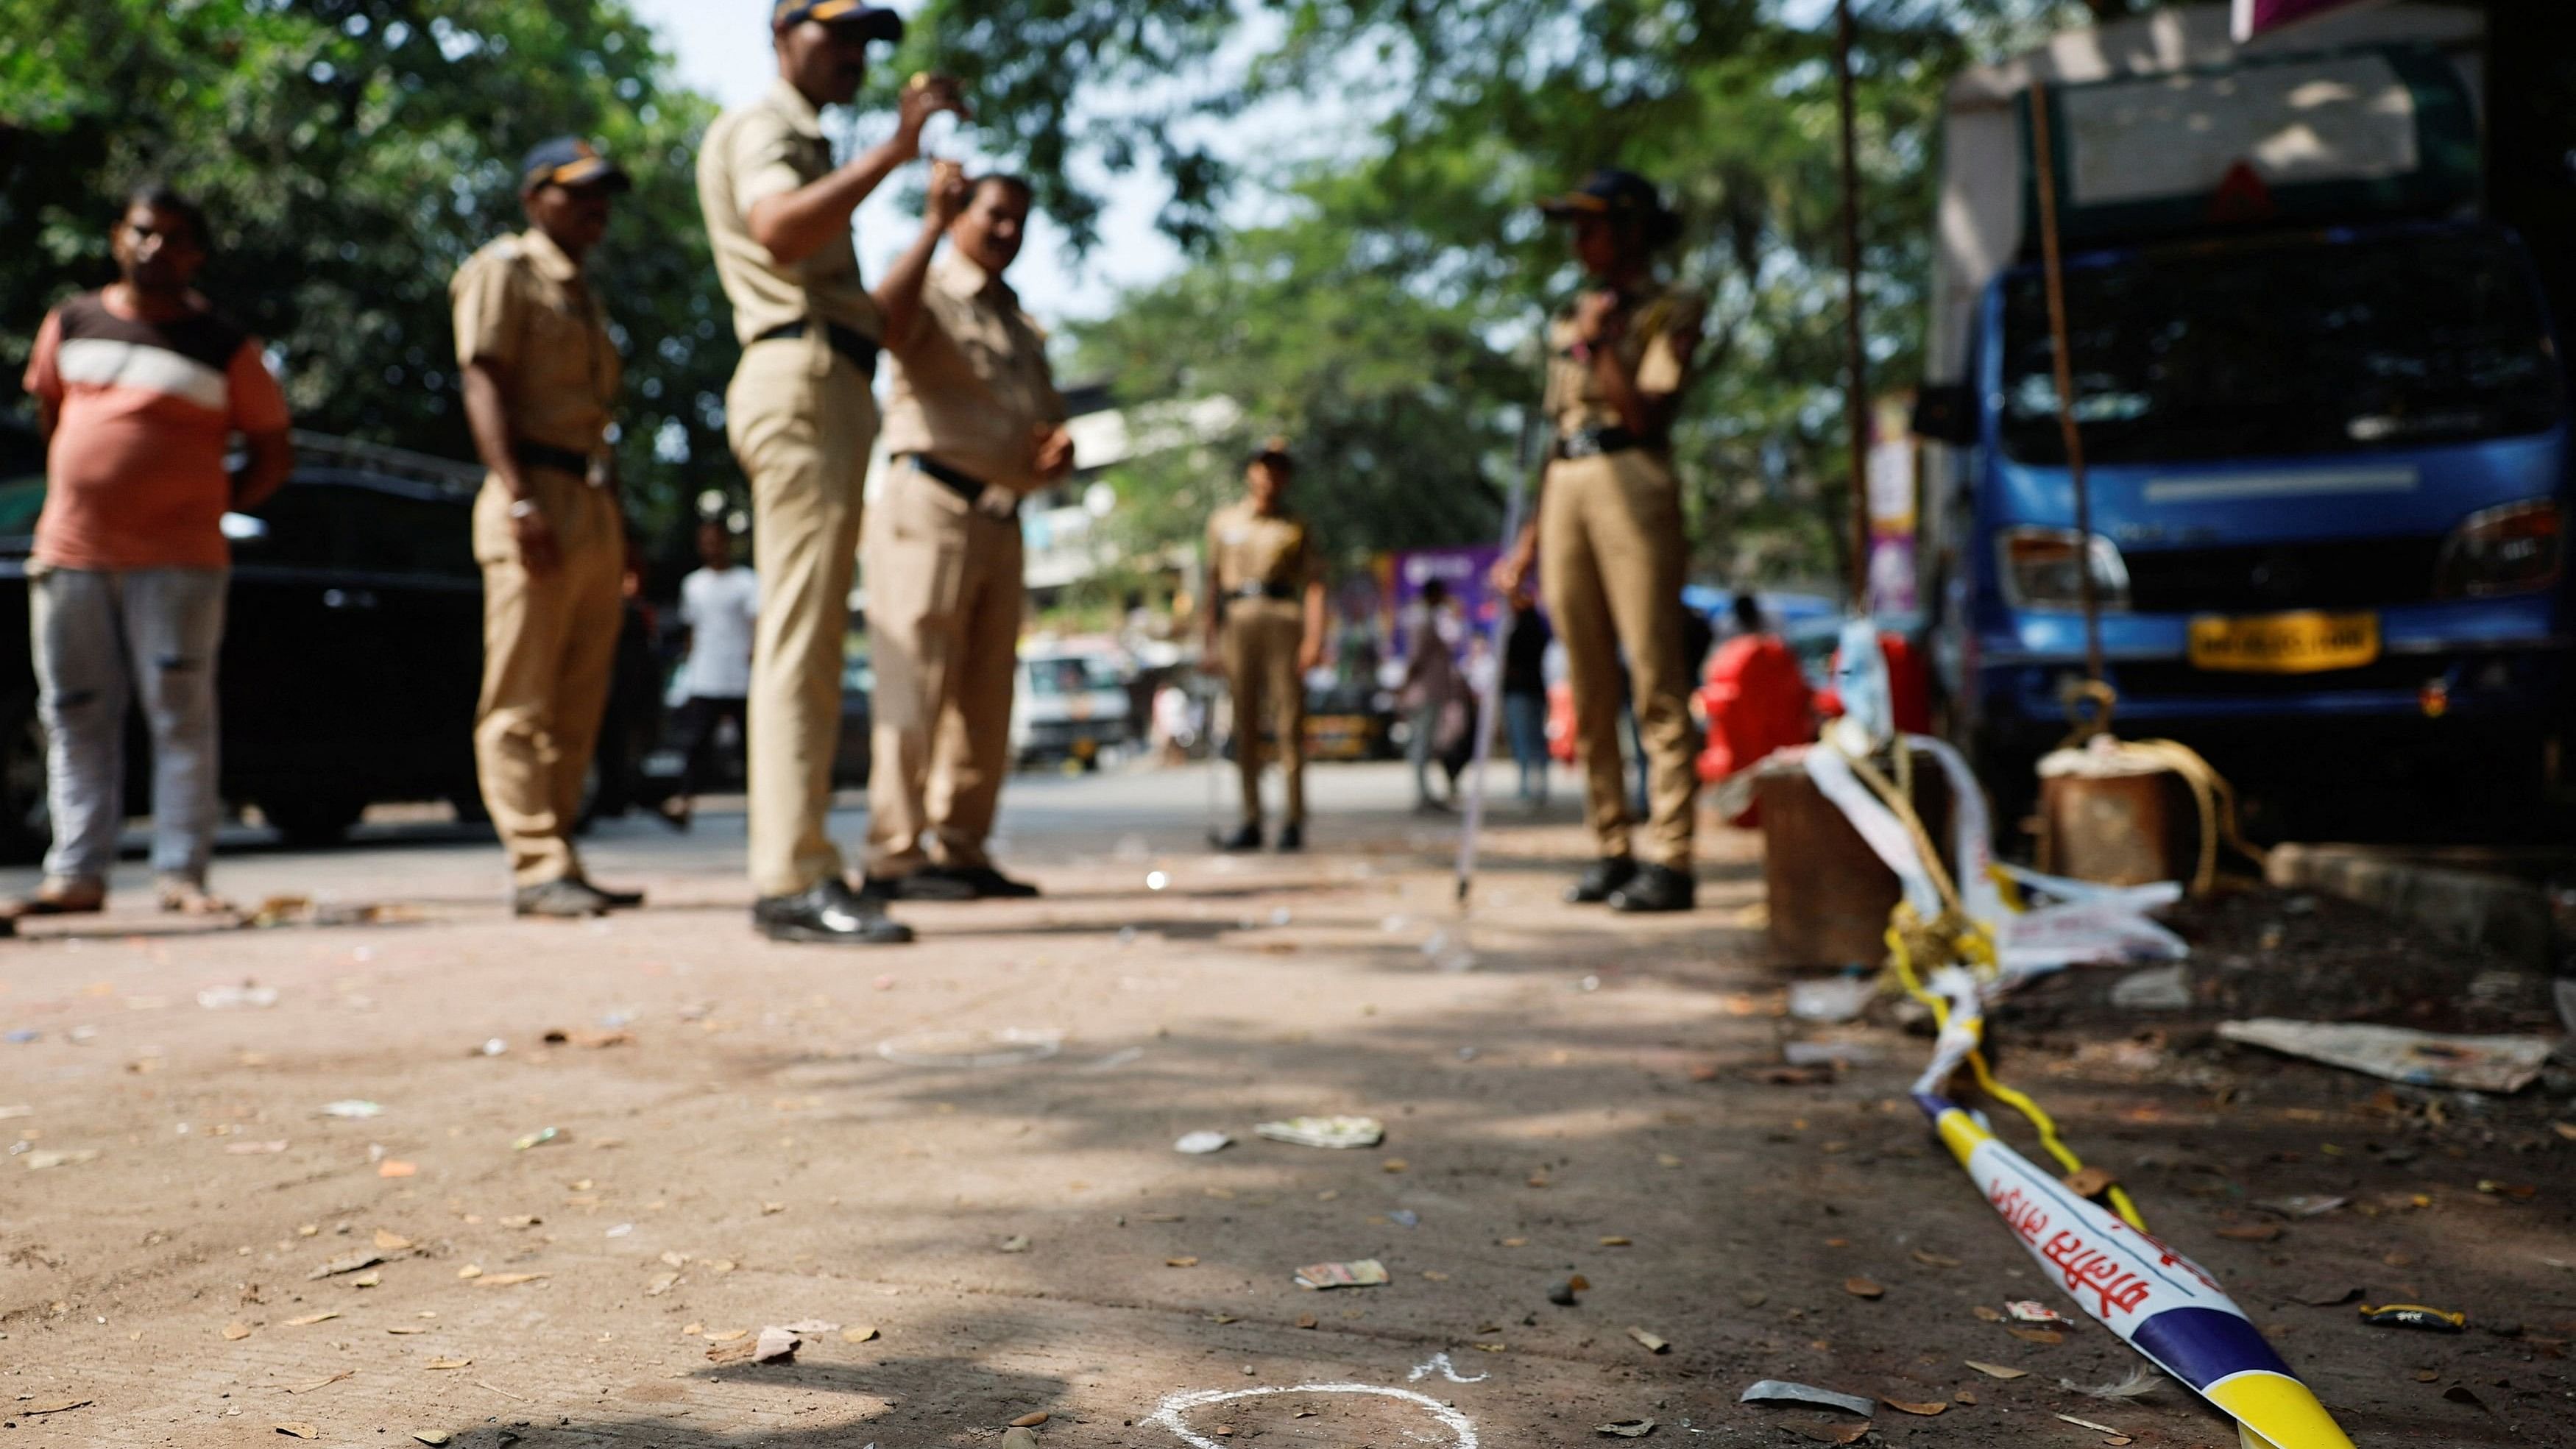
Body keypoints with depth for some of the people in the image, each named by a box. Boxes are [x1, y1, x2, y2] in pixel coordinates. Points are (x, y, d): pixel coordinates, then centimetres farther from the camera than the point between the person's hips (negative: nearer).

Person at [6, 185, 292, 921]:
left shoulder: (225, 348, 0)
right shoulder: (70, 324, 10)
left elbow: (274, 452, 5)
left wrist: (215, 506, -1)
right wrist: (68, 499, 18)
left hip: (177, 562, -4)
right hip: (69, 555, 4)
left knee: (181, 718, -3)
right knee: (75, 719, 7)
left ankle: (182, 875, 1)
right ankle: (78, 874, 14)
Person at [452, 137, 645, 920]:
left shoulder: (581, 294, 26)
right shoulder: (503, 270, 2)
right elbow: (485, 386, -10)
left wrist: (620, 534, 19)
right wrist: (520, 500, -22)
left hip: (596, 506, 9)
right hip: (540, 498, -8)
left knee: (579, 702, 7)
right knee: (522, 701, -8)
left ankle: (558, 861, 12)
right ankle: (539, 867, -10)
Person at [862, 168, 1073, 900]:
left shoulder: (1025, 333, 27)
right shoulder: (929, 296, 4)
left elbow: (1052, 435, 26)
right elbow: (884, 322, -21)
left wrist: (1058, 450, 2)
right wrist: (932, 224, -22)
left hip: (1000, 523, 8)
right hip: (930, 504, -7)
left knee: (986, 696, 5)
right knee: (917, 685, -11)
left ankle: (961, 850, 10)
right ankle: (894, 855, -11)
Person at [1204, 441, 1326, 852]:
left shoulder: (1295, 527, 10)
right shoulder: (1224, 521, 16)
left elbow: (1313, 584, 3)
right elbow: (1214, 579, 15)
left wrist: (1314, 638, -9)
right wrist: (1210, 636, 8)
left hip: (1283, 619, -2)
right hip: (1237, 621, 2)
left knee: (1290, 720, -5)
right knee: (1245, 724, 2)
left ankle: (1294, 820, -2)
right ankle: (1251, 821, 5)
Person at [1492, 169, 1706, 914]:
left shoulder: (1670, 312, 4)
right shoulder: (1570, 320, 22)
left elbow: (1647, 416, -10)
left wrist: (1600, 344, -8)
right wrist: (1531, 536, 16)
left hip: (1633, 483, -7)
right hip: (1567, 490, 7)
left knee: (1655, 679, -9)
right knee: (1589, 685, 5)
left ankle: (1670, 860, -8)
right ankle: (1611, 849, 11)